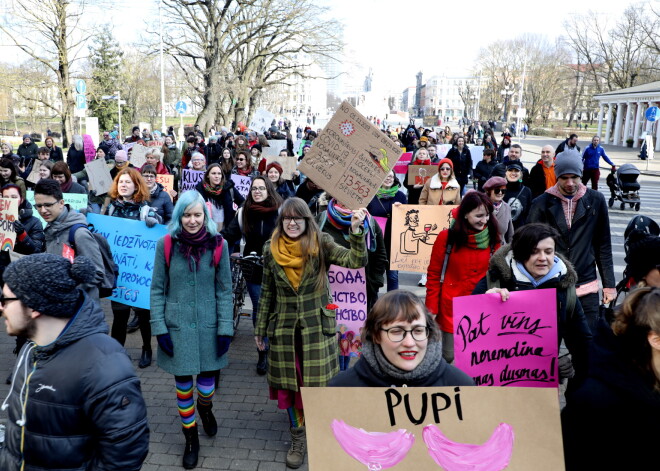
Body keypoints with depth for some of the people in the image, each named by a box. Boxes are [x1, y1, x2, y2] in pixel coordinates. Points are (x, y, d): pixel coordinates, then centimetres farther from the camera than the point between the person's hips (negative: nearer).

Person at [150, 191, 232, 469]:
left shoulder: (218, 245, -5)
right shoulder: (166, 244, -6)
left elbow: (224, 289, -1)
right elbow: (157, 289, -1)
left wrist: (226, 328, -5)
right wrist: (159, 328, -6)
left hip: (208, 326, 0)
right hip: (177, 326, 0)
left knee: (207, 379, 11)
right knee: (182, 384, 10)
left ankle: (205, 408, 48)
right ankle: (191, 437, 32)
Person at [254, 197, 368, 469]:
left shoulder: (321, 244, -7)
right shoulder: (271, 250, 0)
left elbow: (356, 261, -19)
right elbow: (267, 292, 8)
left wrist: (356, 231, -33)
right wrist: (260, 329, 11)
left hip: (317, 327, -2)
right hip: (284, 328, 2)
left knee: (318, 385, 3)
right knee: (289, 385, 10)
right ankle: (298, 438, 30)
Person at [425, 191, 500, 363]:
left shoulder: (493, 239, 3)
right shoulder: (447, 238, -6)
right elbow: (434, 276, -2)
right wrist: (432, 310, -5)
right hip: (452, 310, -2)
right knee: (451, 357, 1)